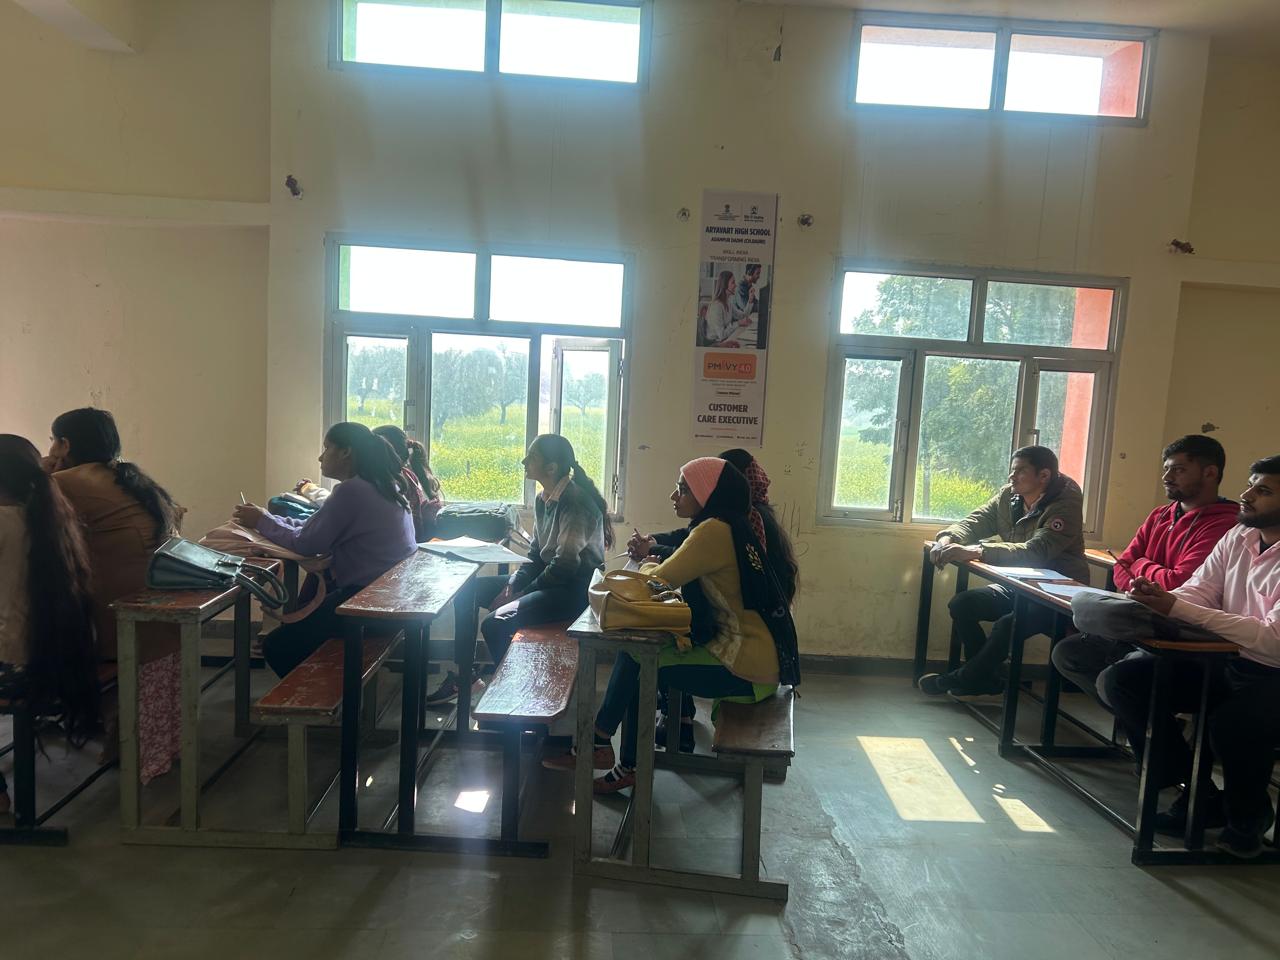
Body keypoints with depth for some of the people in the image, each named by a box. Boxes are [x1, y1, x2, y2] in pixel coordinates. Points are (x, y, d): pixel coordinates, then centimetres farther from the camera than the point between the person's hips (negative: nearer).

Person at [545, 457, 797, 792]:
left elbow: (660, 579, -17)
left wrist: (646, 566, 5)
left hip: (747, 667, -9)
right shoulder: (732, 526, 11)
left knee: (642, 667, -6)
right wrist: (651, 557, -1)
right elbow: (684, 573, 13)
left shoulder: (715, 530, -19)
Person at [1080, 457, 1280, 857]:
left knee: (1232, 723, -36)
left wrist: (1176, 607, -31)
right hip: (1226, 662, 7)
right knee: (1122, 680, -10)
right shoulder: (1238, 536, 5)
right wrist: (1159, 600, -22)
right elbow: (1197, 590, 2)